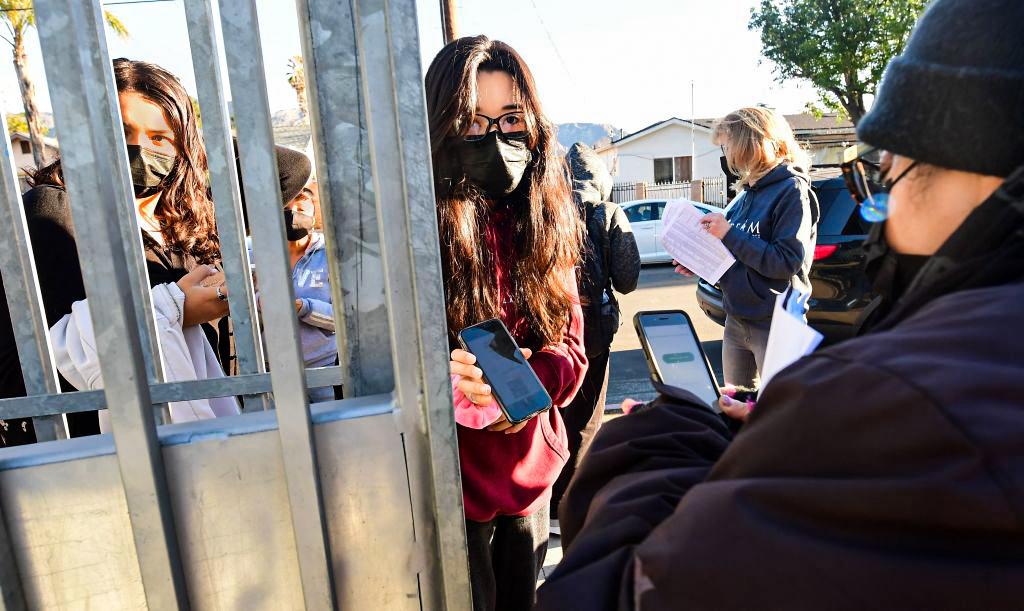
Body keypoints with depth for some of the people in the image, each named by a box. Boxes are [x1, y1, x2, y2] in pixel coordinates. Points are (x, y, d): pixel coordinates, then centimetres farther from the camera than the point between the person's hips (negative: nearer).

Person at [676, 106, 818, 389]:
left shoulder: (791, 190, -13)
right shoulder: (749, 192, 10)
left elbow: (787, 263, -21)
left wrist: (729, 233, -20)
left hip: (774, 324, -8)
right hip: (737, 319, 8)